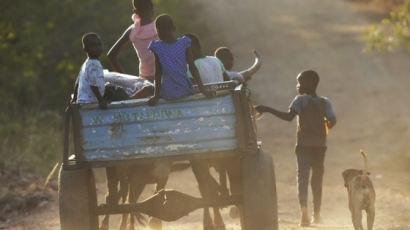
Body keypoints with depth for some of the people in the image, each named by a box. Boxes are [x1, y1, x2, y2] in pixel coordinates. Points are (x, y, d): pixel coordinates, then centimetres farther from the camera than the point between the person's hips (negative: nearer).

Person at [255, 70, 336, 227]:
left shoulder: (301, 100, -5)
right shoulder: (324, 102, 6)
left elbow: (289, 116, -18)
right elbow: (332, 120, -5)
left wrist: (267, 109, -16)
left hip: (304, 144, -4)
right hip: (320, 145, 4)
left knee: (302, 175, -11)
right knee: (317, 178, 14)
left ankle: (303, 208, -32)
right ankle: (316, 213, 21)